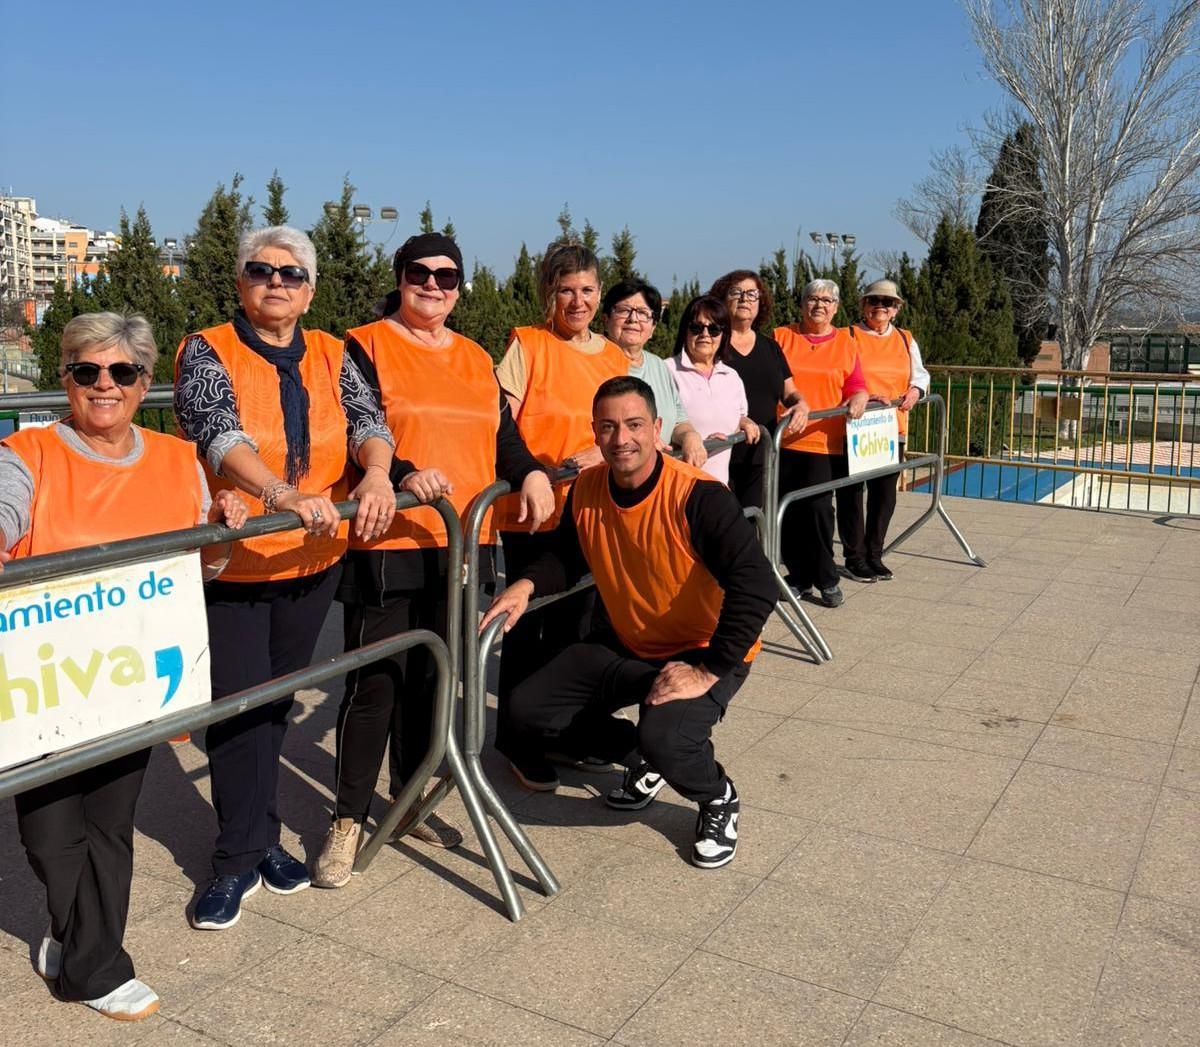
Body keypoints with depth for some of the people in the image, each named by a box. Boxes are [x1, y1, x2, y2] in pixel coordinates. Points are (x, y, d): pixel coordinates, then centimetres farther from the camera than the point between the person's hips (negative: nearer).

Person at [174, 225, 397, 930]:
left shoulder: (330, 354, 8)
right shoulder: (207, 351, -5)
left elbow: (367, 419, -5)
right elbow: (219, 434, -22)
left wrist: (376, 474, -28)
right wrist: (284, 494, -38)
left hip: (313, 558, 4)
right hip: (233, 560, -4)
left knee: (276, 700, 14)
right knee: (238, 703, -2)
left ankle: (258, 836, 30)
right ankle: (241, 858, 13)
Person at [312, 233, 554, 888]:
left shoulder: (476, 359, 17)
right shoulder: (366, 347, -1)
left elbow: (502, 433, 16)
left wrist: (531, 473, -3)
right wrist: (404, 475, -27)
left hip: (461, 545, 6)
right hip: (386, 545, -5)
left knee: (432, 678, 14)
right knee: (375, 683, -3)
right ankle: (348, 821, 11)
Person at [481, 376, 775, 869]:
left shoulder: (698, 496, -27)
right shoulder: (587, 489, -7)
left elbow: (756, 585, -33)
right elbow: (566, 556, 10)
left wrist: (707, 671, -33)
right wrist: (526, 586, -12)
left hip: (705, 652, -7)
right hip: (626, 644, 7)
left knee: (664, 738, -34)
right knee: (529, 709, 1)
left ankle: (719, 798, 3)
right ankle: (643, 760, 22)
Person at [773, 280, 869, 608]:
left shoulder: (845, 342, 9)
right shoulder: (781, 337, 8)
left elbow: (857, 385, 7)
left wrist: (859, 397, -14)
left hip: (826, 442, -1)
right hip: (784, 439, 1)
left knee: (819, 508, -6)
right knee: (789, 511, 4)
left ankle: (826, 579, 9)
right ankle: (798, 576, 19)